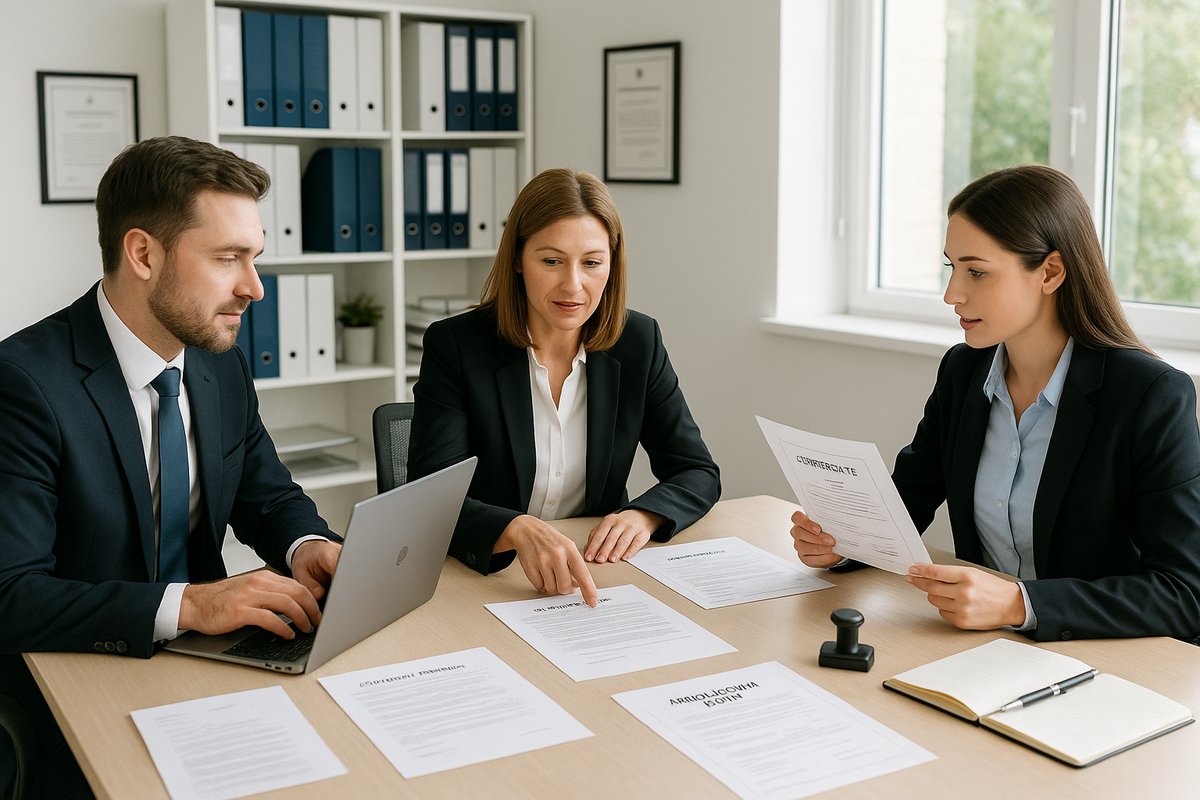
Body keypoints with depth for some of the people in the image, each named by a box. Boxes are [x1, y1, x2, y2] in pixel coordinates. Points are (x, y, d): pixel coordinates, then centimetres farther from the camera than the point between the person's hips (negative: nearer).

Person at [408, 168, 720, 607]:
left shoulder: (638, 343, 0)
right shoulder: (453, 345, -9)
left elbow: (698, 474, 5)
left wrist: (643, 515, -17)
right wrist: (518, 530, -37)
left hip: (599, 577, 2)